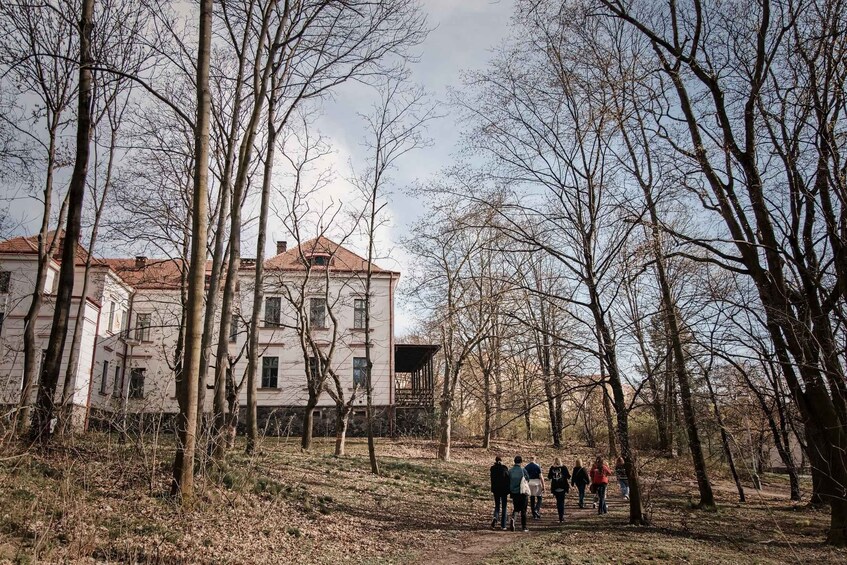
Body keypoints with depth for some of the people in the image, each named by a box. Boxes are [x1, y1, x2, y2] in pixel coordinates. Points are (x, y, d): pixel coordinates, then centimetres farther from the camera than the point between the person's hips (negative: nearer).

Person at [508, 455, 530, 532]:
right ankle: (524, 527, 9)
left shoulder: (510, 471, -2)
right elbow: (528, 480, 0)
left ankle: (512, 518, -14)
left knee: (515, 508, 15)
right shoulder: (523, 470, -10)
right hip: (522, 492, -3)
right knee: (523, 510, 8)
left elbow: (508, 482, 4)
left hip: (513, 492, 3)